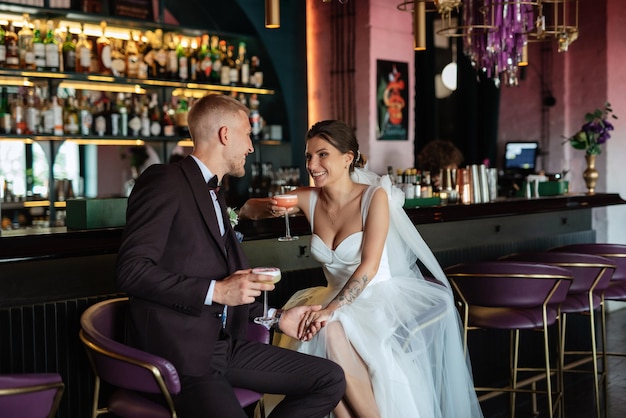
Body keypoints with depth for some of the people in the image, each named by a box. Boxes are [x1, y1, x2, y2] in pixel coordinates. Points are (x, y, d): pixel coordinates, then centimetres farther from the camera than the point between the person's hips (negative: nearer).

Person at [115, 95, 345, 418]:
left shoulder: (213, 197, 21)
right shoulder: (164, 182, -7)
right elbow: (131, 270, -17)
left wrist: (277, 318, 16)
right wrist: (214, 291, -20)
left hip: (225, 345, 9)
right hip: (179, 352, -9)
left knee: (330, 379, -1)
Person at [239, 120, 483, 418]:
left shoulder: (374, 196, -13)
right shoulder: (308, 199, 1)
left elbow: (369, 265, -21)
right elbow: (247, 210, 8)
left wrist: (331, 309, -32)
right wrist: (271, 207, -15)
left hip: (381, 296, -4)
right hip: (339, 297, 4)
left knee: (333, 333, -32)